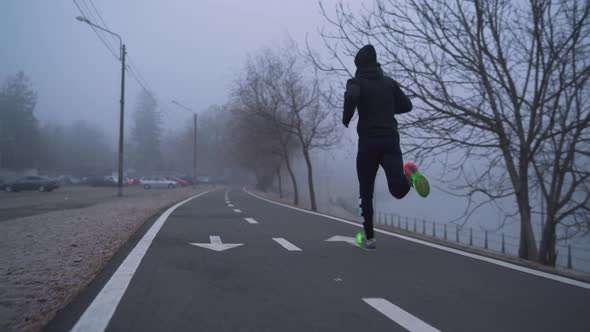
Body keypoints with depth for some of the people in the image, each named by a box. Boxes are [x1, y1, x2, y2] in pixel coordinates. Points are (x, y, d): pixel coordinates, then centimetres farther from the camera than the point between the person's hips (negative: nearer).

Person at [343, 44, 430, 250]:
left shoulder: (357, 82, 2)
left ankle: (369, 239, 16)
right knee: (398, 190, -9)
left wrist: (346, 118, -5)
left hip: (368, 142, -2)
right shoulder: (389, 82, 14)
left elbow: (351, 96, -21)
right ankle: (408, 175, -43)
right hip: (391, 140, 2)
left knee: (366, 193, 12)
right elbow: (406, 106, 14)